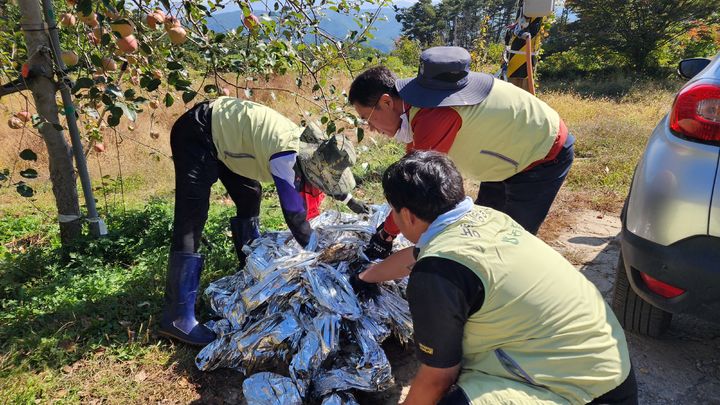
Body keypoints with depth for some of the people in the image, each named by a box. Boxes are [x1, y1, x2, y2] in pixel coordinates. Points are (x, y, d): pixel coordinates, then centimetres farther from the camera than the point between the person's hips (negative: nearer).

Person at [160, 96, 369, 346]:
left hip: (223, 129, 9)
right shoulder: (285, 155, -31)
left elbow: (326, 172, 18)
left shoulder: (306, 145, -5)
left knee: (250, 199, 15)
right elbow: (294, 213, -26)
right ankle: (177, 318, -11)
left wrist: (350, 200, 26)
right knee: (191, 222, -14)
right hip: (195, 136, -9)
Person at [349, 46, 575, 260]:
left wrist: (386, 234, -16)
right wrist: (390, 222, 6)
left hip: (545, 156, -9)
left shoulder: (434, 117, -35)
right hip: (516, 154, 9)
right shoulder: (419, 103, -4)